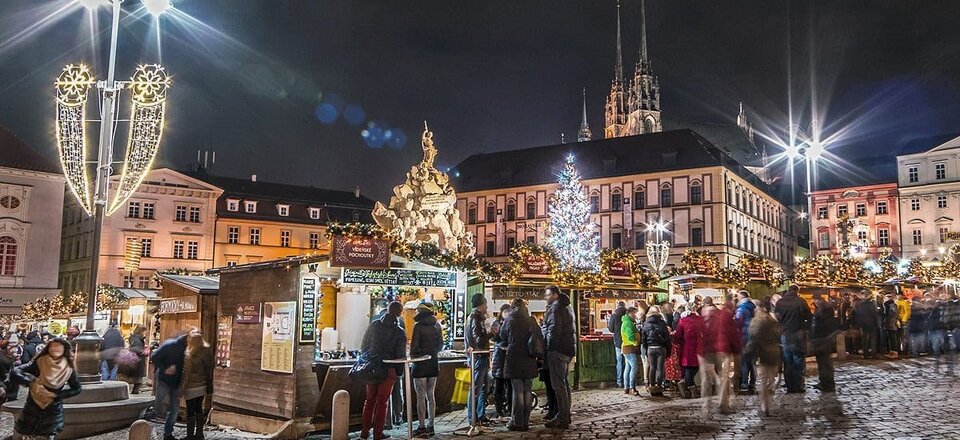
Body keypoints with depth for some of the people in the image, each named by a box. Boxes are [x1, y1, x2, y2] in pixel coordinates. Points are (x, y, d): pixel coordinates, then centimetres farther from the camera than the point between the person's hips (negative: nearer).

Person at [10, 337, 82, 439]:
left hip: (53, 412, 1)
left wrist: (57, 394, -9)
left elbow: (77, 389, 2)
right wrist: (31, 382, -28)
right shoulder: (38, 364, -10)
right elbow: (14, 373, -17)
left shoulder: (68, 369, -7)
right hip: (32, 410, -1)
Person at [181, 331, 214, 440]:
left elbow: (186, 374, -16)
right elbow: (209, 370, 2)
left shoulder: (189, 355, -20)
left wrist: (182, 388, -7)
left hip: (192, 387, -6)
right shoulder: (206, 352, -4)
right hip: (202, 386, 6)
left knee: (191, 411, 3)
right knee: (199, 409, 16)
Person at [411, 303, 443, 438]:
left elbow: (414, 345, -12)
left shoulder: (418, 326, -13)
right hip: (434, 362, 6)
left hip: (420, 364, -6)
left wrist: (412, 356, 6)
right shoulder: (437, 326, 5)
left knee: (421, 396, -1)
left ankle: (422, 427, 1)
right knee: (431, 395, 11)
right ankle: (430, 426, 15)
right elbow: (441, 345, 10)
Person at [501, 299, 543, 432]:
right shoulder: (532, 321, 4)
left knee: (518, 391, -1)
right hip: (529, 361, 3)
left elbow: (502, 337, 11)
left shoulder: (509, 321, -2)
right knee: (528, 391, 8)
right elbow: (540, 338, 8)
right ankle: (526, 422, 12)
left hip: (514, 360, -3)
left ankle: (517, 422, 1)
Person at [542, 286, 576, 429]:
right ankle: (565, 416, 23)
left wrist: (550, 348, -14)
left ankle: (562, 419, -8)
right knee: (563, 382, 17)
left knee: (558, 384, -8)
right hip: (568, 349, 10)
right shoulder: (567, 307, 19)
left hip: (558, 350, -10)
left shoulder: (555, 308, -11)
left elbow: (554, 331, -19)